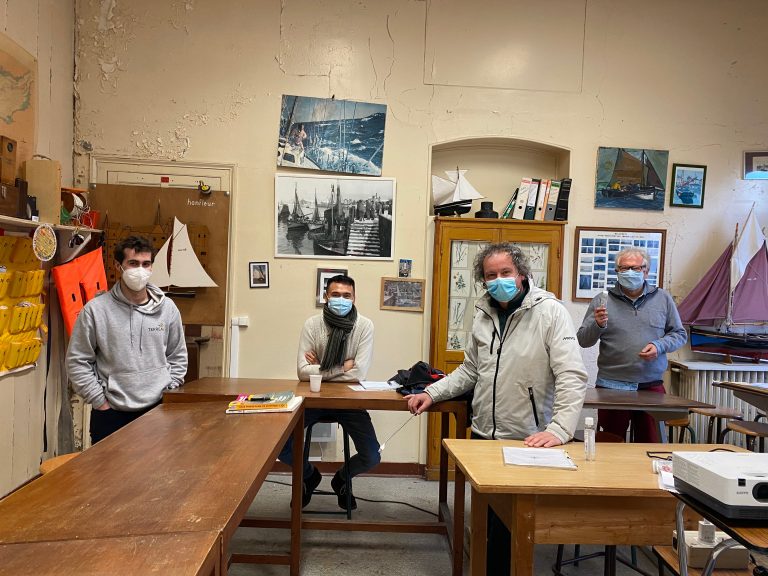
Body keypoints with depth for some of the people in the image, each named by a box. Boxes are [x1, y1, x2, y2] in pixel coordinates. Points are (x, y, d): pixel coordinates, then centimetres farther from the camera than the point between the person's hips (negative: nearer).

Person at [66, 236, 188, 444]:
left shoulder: (167, 308, 1)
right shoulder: (95, 310, -7)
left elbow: (178, 357, 10)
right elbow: (77, 362, -3)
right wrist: (100, 402, -4)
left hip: (157, 410, 2)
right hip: (111, 414, -2)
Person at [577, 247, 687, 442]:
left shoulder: (663, 299, 8)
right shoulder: (602, 301, 3)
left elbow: (679, 334, 12)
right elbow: (583, 340, 2)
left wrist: (660, 346, -7)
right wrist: (597, 325, -19)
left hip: (651, 386, 2)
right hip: (611, 386, -1)